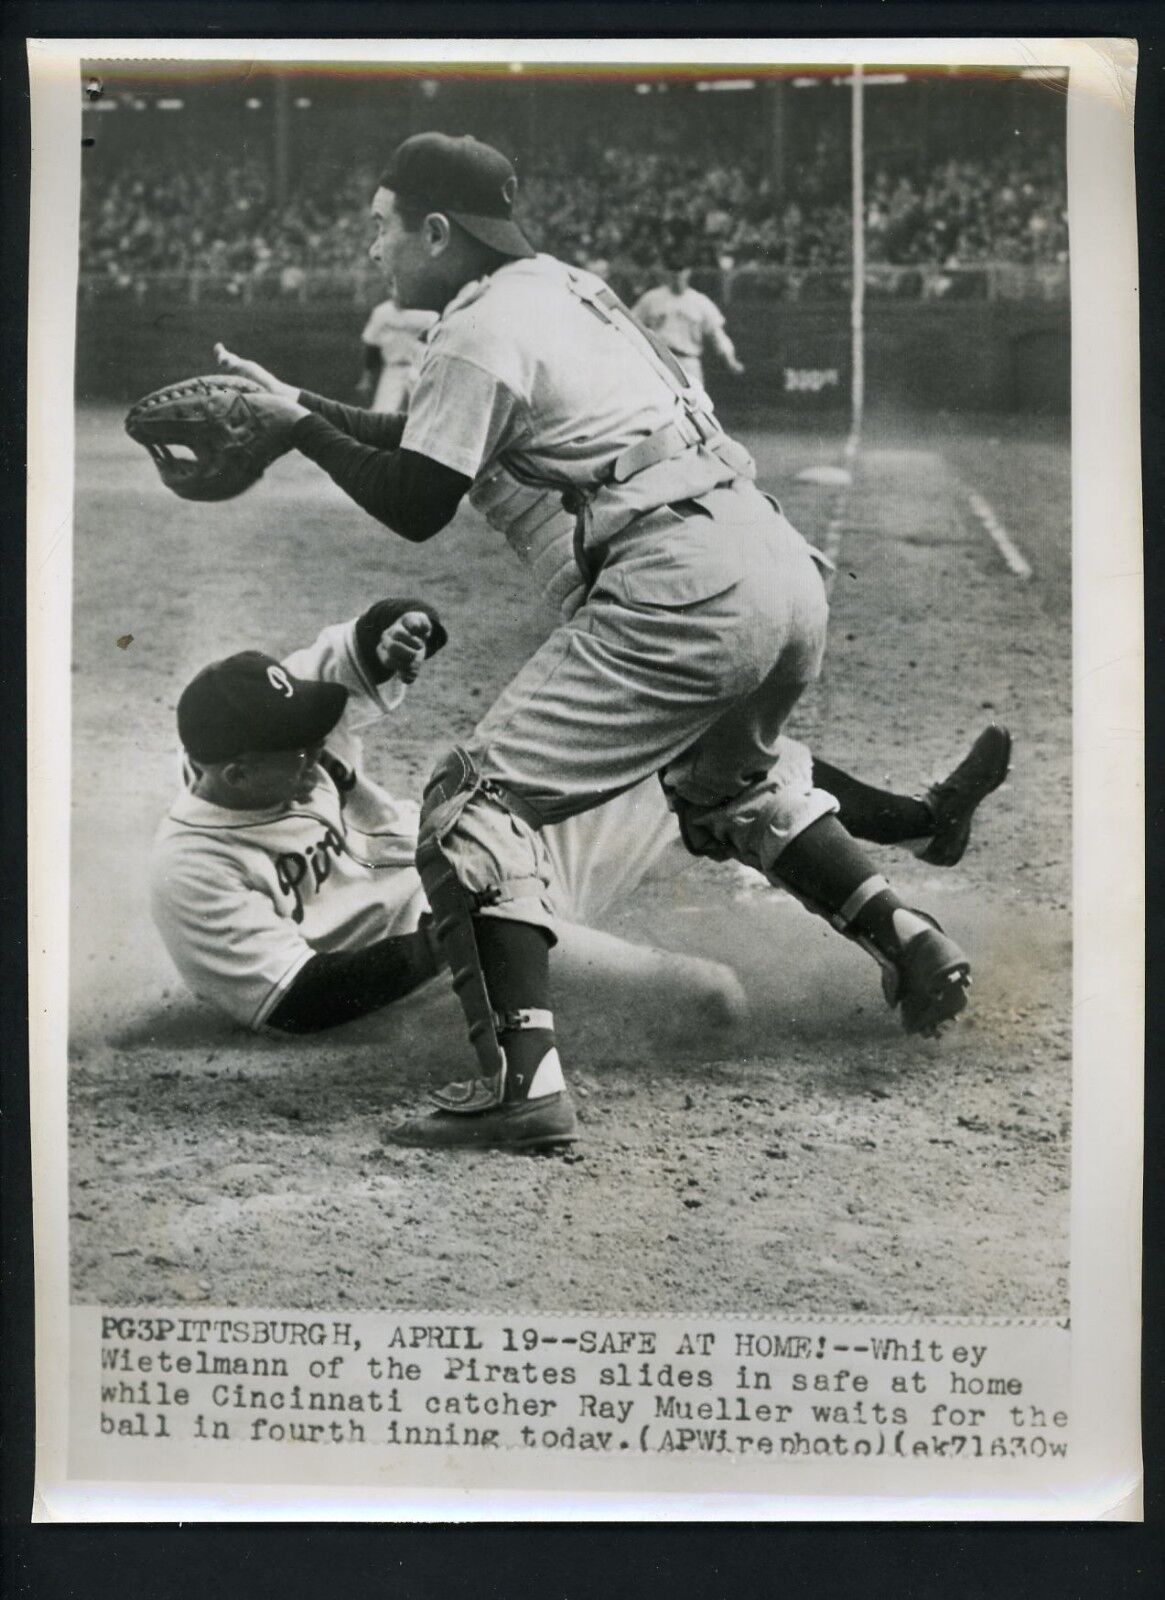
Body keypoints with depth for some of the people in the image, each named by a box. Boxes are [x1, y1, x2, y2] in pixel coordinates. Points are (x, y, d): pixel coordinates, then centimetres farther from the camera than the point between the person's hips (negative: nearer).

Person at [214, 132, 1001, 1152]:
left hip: (679, 591, -9)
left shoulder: (478, 332, -4)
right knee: (730, 780, 35)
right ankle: (904, 936, 23)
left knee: (480, 799, -6)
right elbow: (440, 443, 30)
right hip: (786, 570, 10)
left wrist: (300, 428, 11)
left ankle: (523, 1079, -17)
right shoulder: (561, 285, 24)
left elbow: (414, 506, 0)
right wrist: (296, 402, 28)